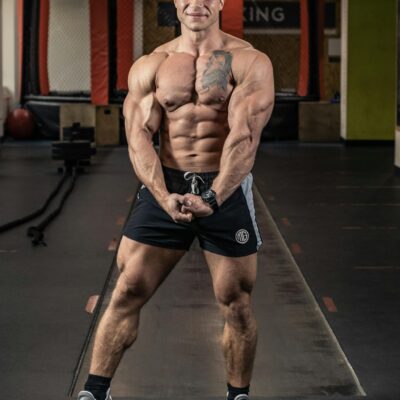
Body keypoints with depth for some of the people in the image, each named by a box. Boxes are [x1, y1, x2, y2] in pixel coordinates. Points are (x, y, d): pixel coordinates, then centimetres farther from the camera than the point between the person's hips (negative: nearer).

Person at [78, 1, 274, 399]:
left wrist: (212, 198, -28)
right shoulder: (149, 67, 4)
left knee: (236, 305, 5)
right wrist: (164, 197, -22)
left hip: (227, 190, -2)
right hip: (166, 188, 2)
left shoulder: (249, 62, -4)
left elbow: (244, 137, -15)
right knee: (127, 293, 1)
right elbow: (139, 135, -5)